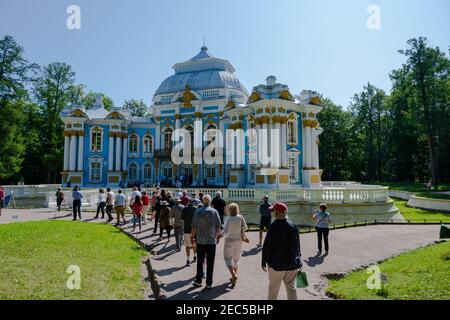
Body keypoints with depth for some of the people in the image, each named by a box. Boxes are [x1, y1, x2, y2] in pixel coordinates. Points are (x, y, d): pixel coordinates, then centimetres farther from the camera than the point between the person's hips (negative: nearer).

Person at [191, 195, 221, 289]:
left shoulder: (198, 212, -1)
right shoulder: (214, 211, -5)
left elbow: (194, 226, 1)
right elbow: (218, 226, -3)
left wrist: (193, 237, 13)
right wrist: (218, 236, 11)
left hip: (200, 240, 2)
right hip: (212, 240, -1)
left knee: (200, 262, 13)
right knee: (210, 263, 5)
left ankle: (198, 281, 21)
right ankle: (209, 283, 10)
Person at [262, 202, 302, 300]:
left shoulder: (274, 226, -16)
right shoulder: (292, 225, 1)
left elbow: (267, 246, -14)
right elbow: (298, 245, 9)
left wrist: (264, 262, -4)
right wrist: (298, 260, 20)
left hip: (277, 264, -5)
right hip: (292, 263, 5)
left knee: (273, 289, 10)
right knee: (291, 288, 15)